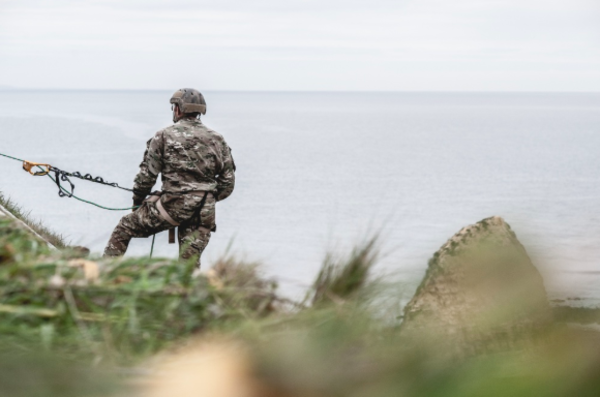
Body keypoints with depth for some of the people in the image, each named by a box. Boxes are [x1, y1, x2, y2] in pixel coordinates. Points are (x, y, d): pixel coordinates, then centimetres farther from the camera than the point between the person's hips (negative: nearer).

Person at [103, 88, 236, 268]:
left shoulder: (164, 136, 0)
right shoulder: (217, 140, 11)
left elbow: (147, 174, 0)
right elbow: (228, 183, 10)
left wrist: (138, 200, 16)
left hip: (172, 206, -3)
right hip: (204, 213, 3)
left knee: (125, 227, 14)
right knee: (190, 262, 8)